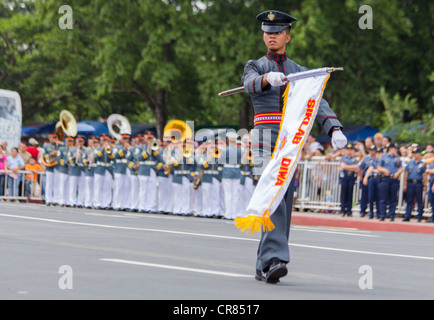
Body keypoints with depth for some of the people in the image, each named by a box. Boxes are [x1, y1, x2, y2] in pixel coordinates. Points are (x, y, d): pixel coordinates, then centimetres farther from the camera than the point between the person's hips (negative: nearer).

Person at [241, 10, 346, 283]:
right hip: (265, 140, -3)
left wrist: (335, 129, -19)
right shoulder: (254, 67, 9)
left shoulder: (300, 72, 15)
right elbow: (251, 84, -17)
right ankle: (274, 260, -28)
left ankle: (265, 266, 10)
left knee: (284, 204, 2)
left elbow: (318, 103, 0)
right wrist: (268, 78, -42)